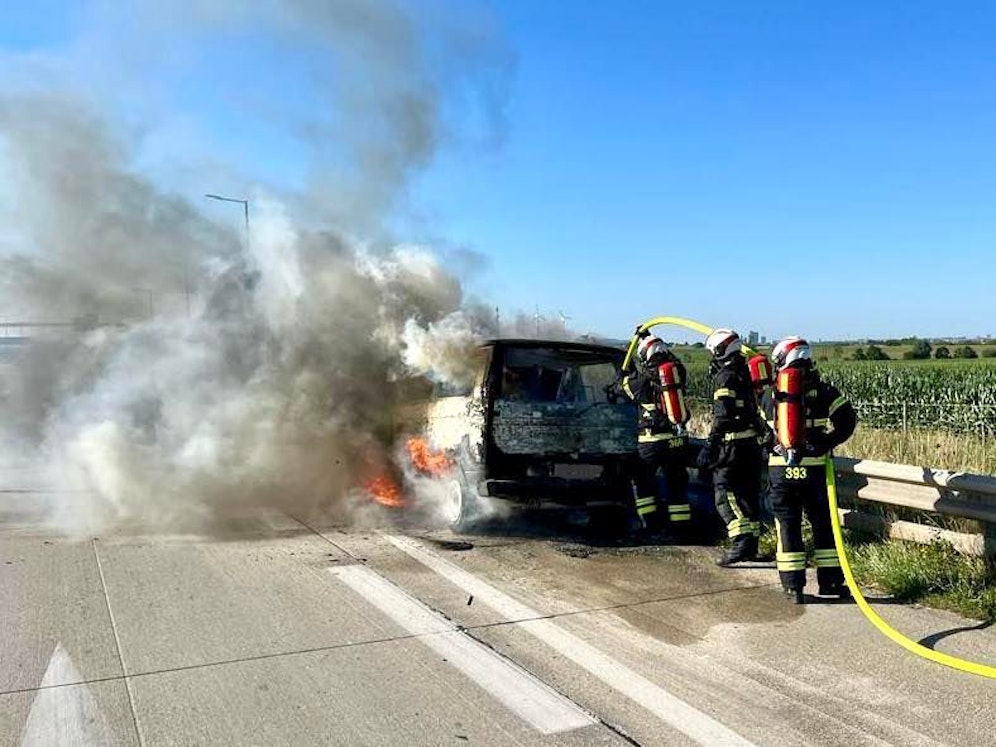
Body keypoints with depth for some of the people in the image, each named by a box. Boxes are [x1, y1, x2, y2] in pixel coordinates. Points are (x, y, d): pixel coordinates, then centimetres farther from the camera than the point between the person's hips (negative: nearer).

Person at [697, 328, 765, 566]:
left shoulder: (725, 377, -12)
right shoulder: (747, 373, 15)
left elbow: (722, 417, -20)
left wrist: (709, 447, -21)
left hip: (733, 443, -9)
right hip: (753, 441, 9)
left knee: (725, 493, -8)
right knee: (749, 493, 13)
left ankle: (742, 542, -19)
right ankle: (751, 543, 20)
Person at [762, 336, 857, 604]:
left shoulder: (771, 394, 4)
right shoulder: (823, 390, -2)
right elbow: (847, 421, -6)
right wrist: (828, 442, 2)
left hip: (780, 469, 1)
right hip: (814, 468, -1)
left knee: (787, 525, 8)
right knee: (824, 524, 12)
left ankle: (793, 586, 8)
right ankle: (830, 581, 18)